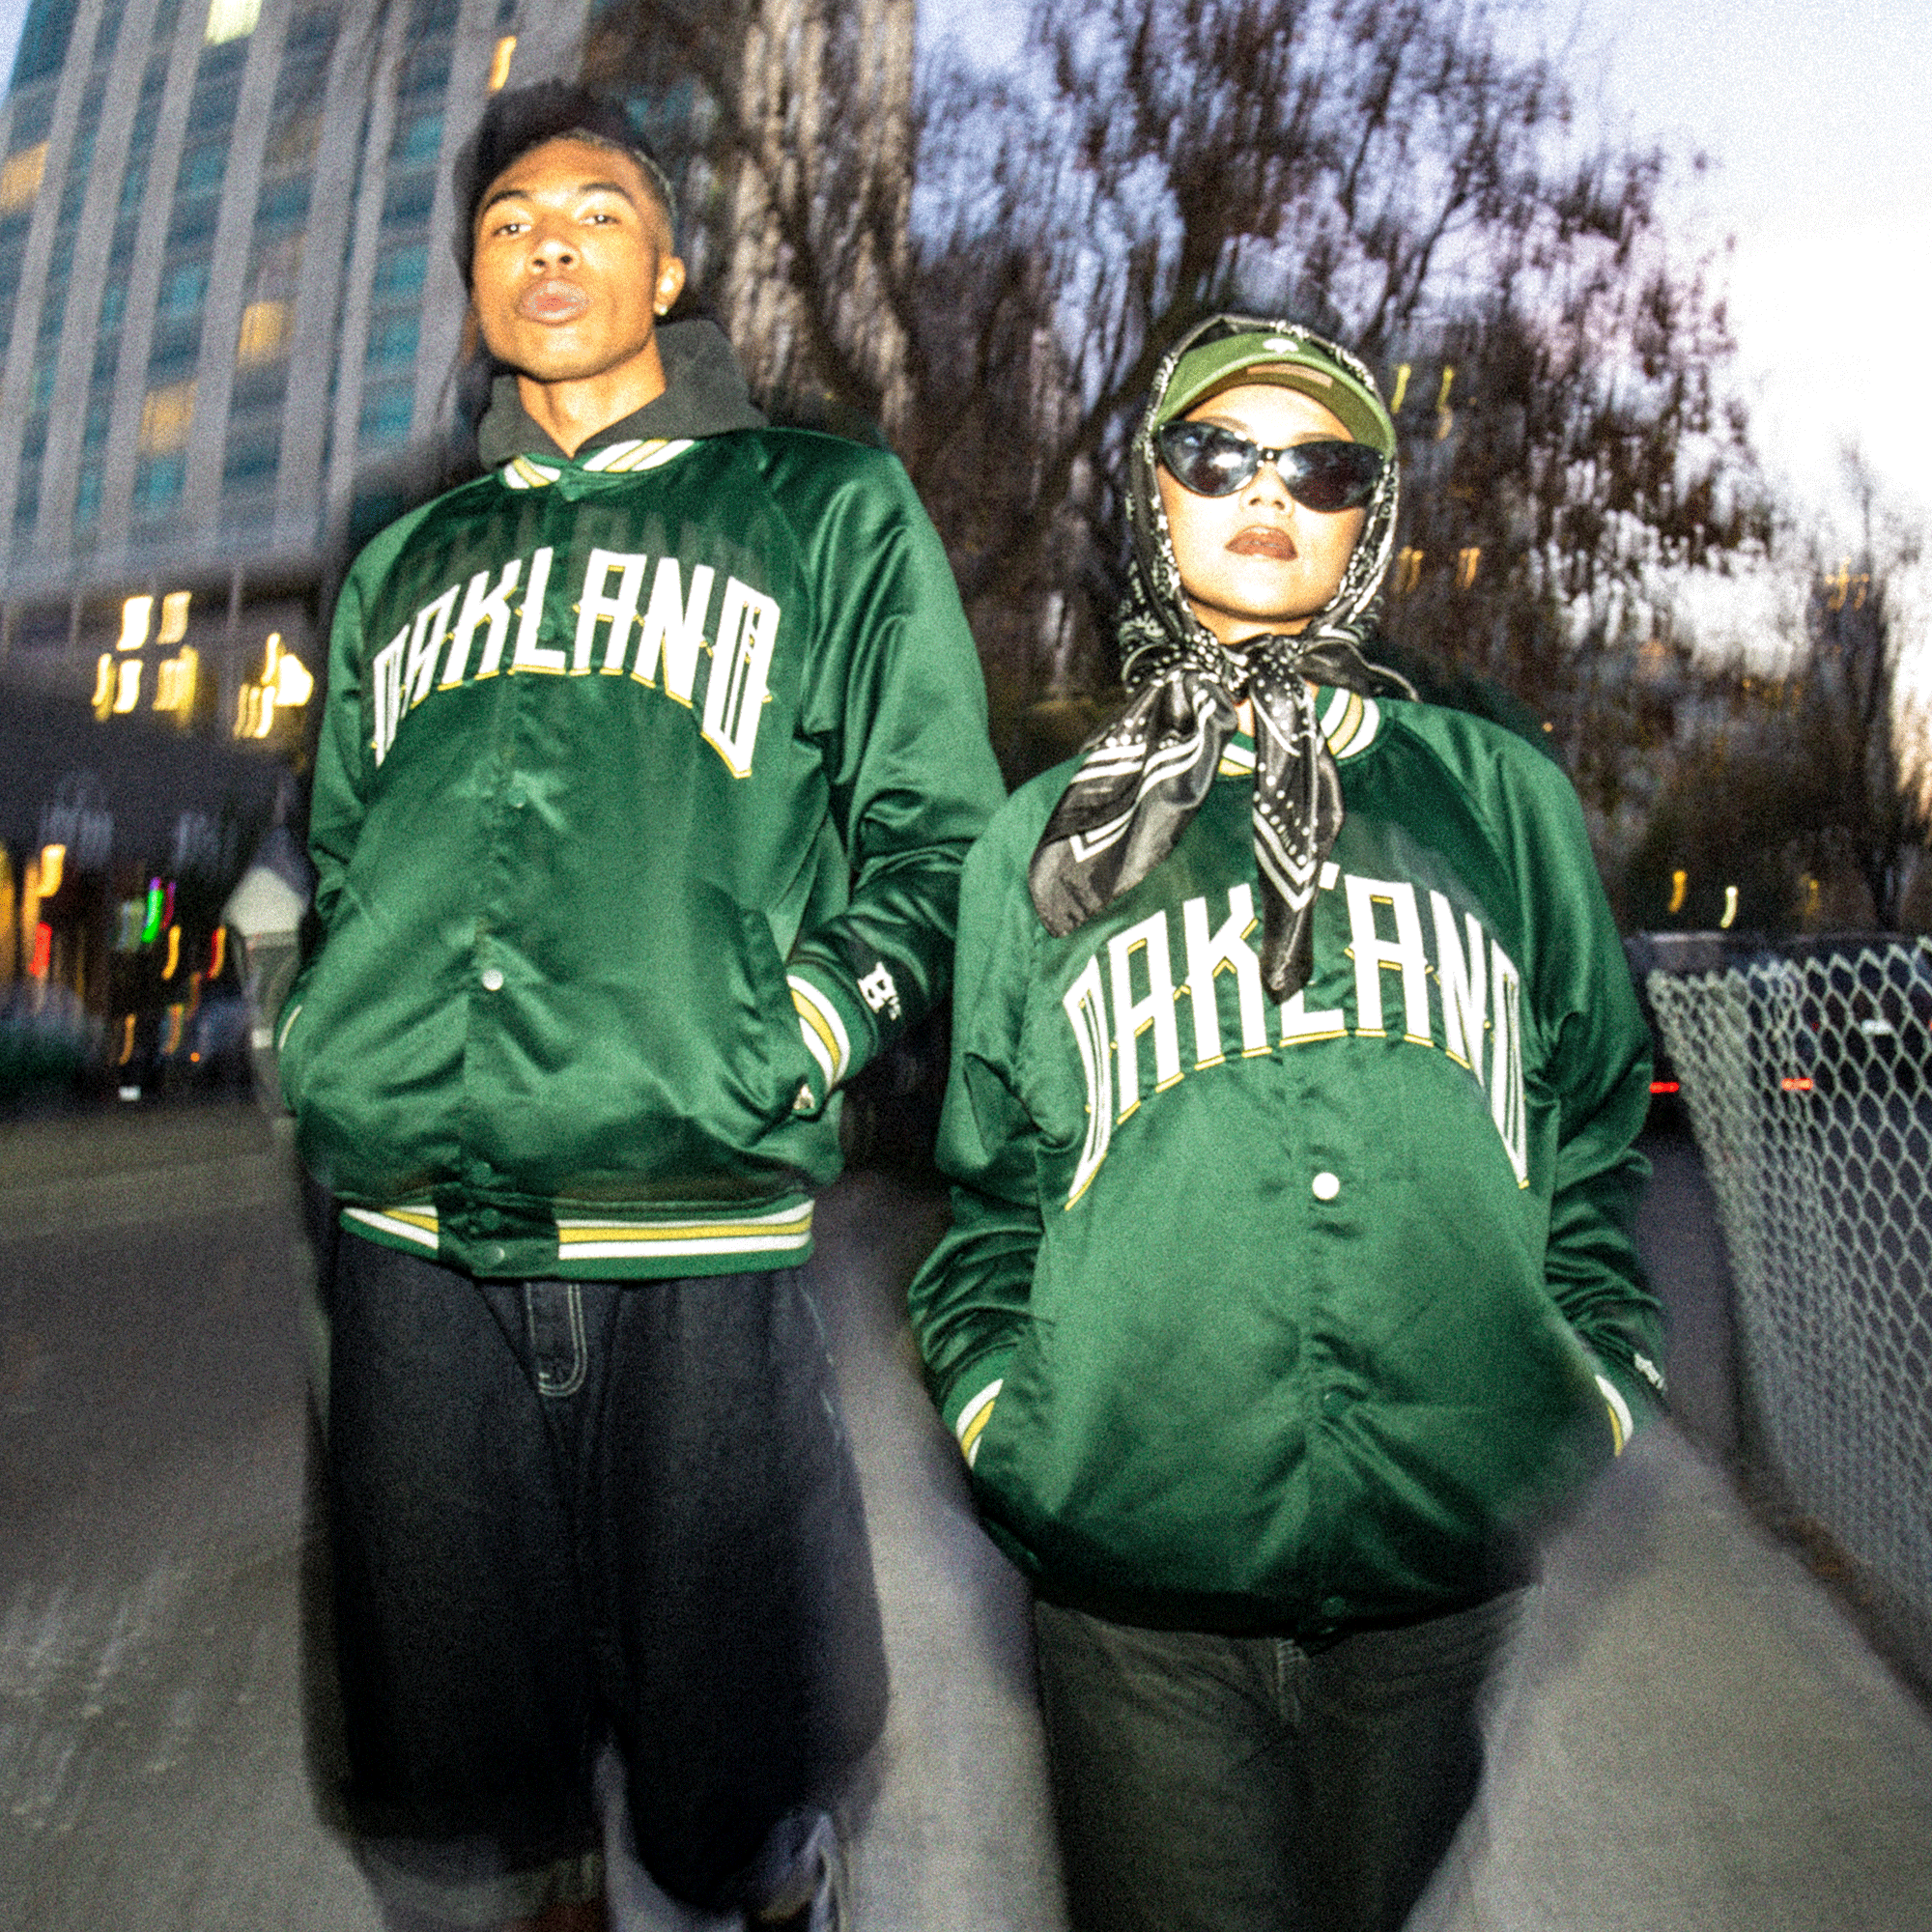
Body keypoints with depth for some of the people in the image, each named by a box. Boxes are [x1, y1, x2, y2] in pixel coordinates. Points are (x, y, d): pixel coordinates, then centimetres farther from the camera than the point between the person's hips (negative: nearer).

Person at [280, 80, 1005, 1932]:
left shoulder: (829, 511, 10)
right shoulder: (403, 562, 22)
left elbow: (936, 839, 4)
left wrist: (798, 1030, -9)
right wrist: (345, 1087, 12)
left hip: (695, 1238, -3)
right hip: (411, 1241, 4)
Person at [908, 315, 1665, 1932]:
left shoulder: (1501, 798, 10)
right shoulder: (1047, 837, 9)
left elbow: (1594, 1131, 13)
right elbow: (990, 1180, 10)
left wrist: (1600, 1384, 3)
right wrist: (992, 1401, -2)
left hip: (1447, 1556, 2)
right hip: (1132, 1563, -1)